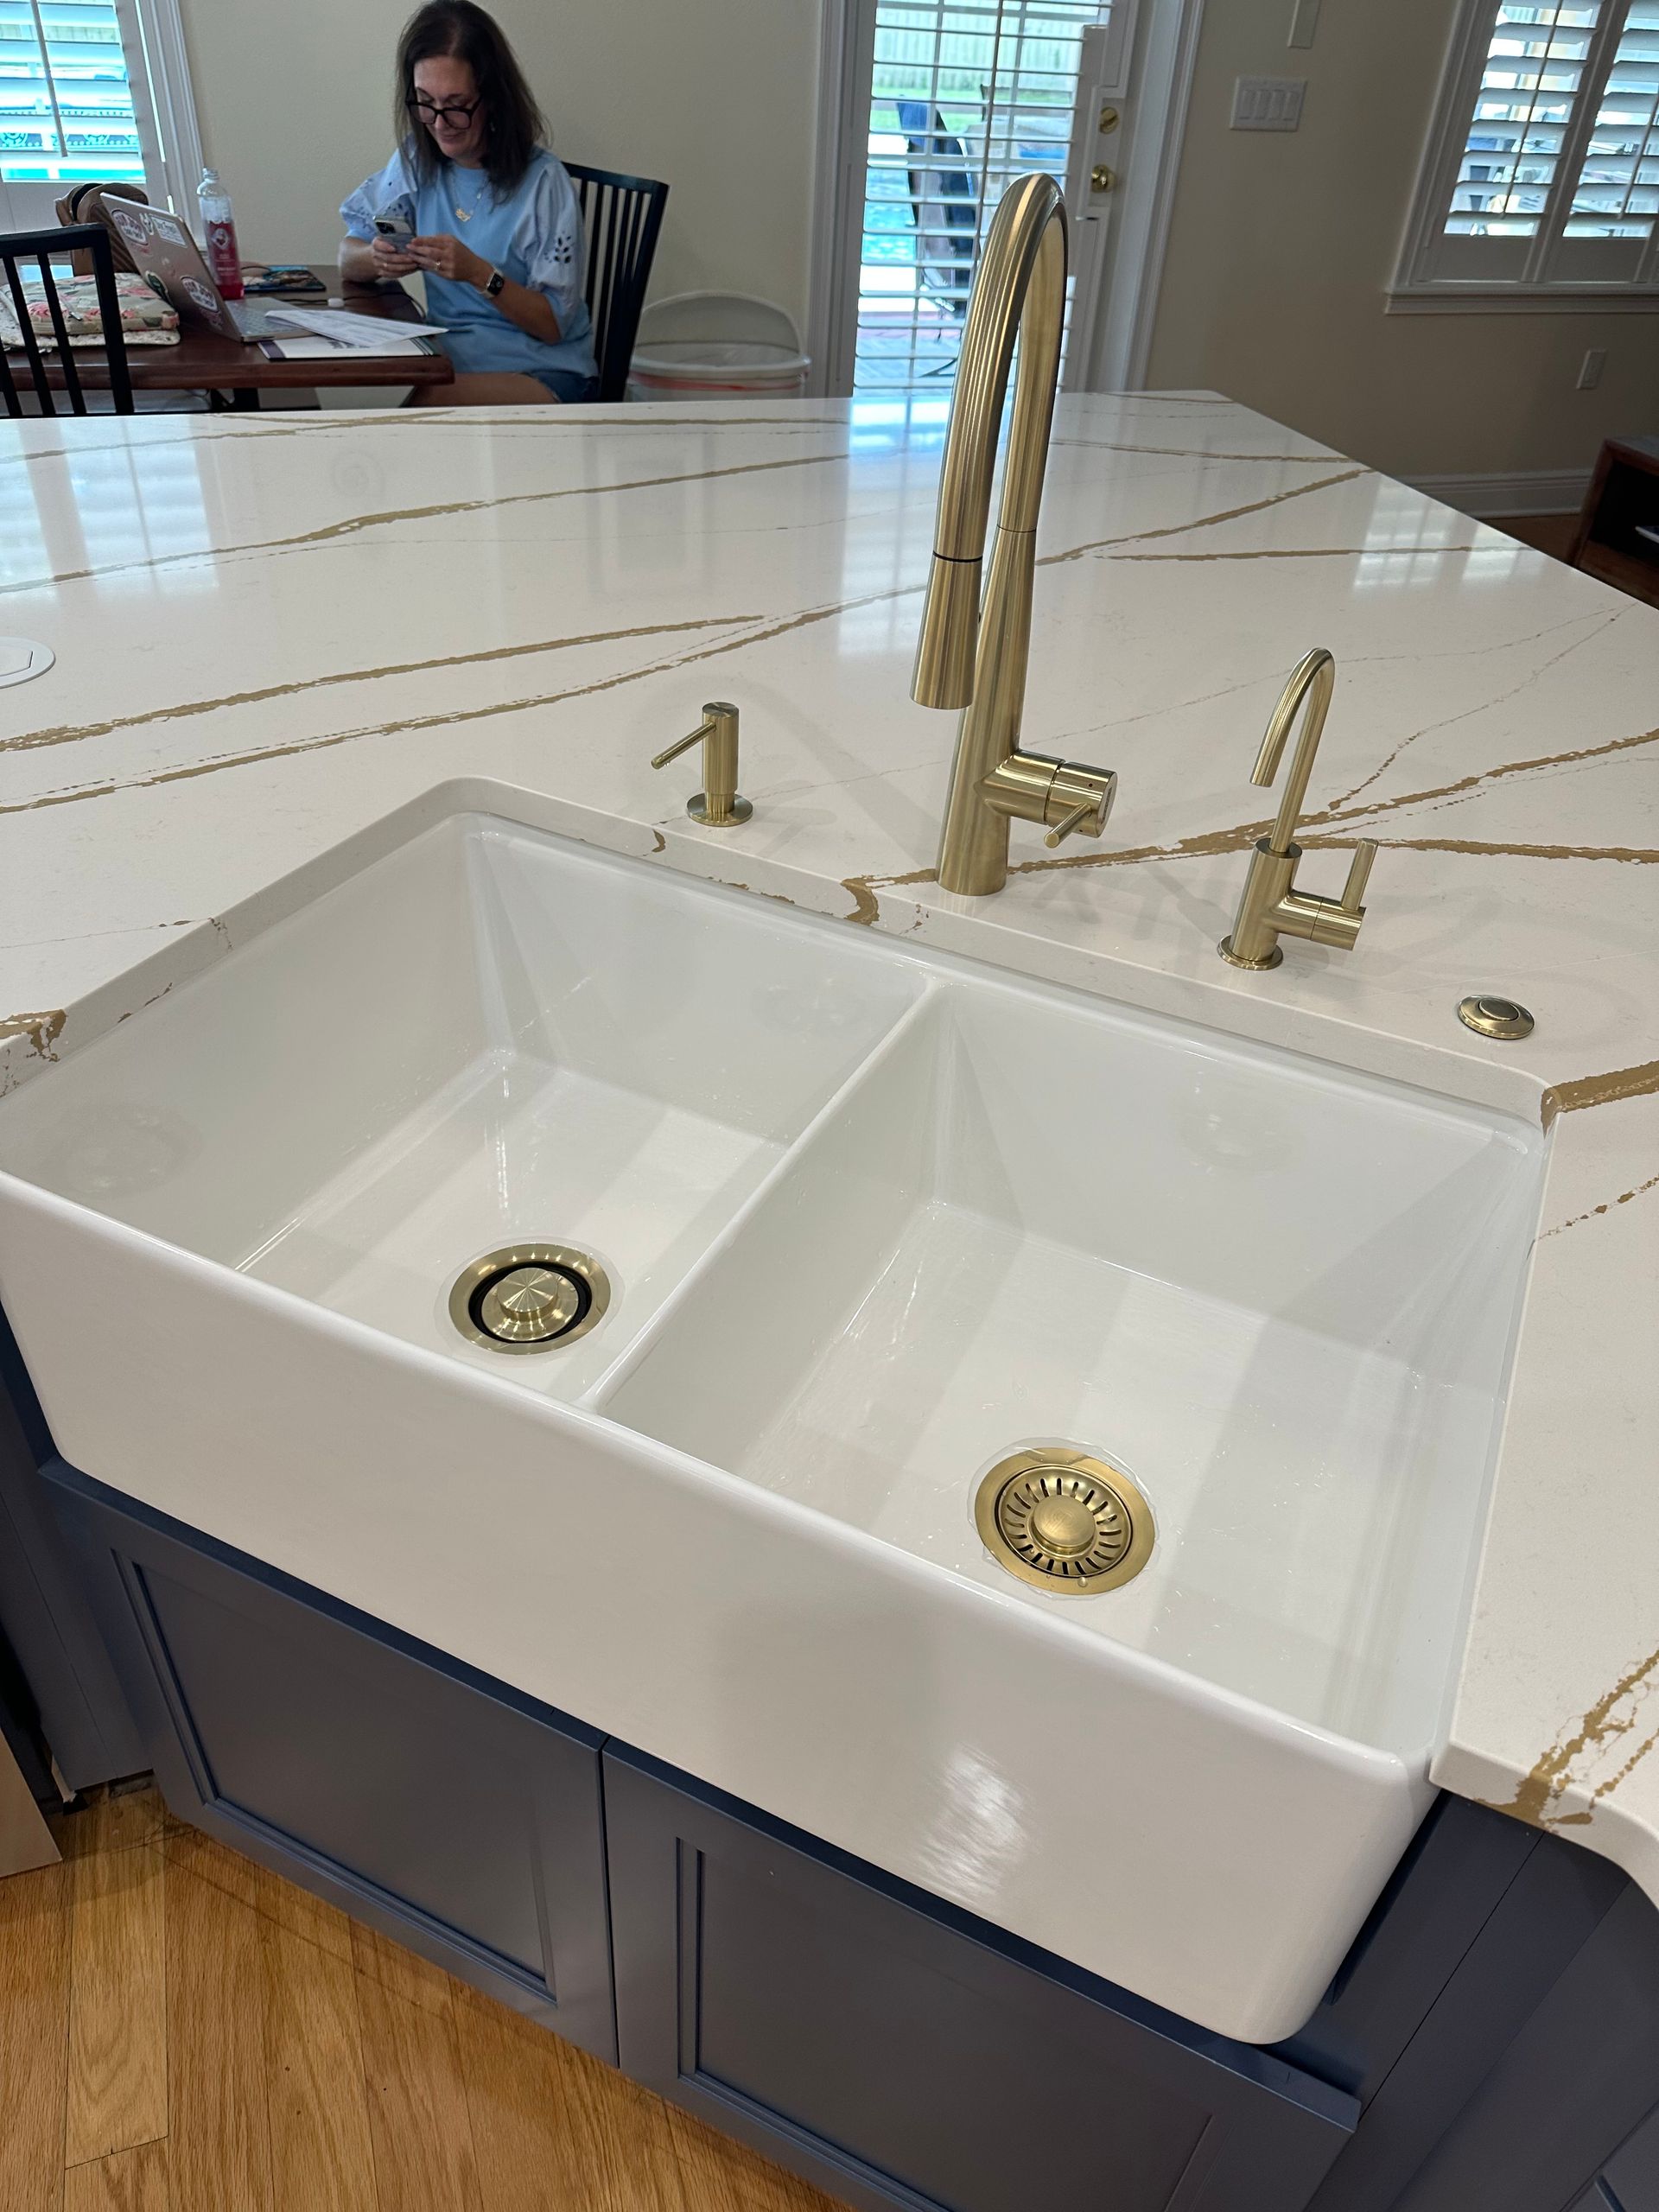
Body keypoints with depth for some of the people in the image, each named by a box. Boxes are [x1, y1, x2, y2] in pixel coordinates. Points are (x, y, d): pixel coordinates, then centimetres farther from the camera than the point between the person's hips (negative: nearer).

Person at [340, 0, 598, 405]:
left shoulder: (543, 183, -9)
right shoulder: (418, 159, 6)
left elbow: (553, 325, -9)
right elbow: (348, 257, 8)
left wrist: (480, 274, -24)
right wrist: (378, 260, -16)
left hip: (542, 375, -4)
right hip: (452, 361, 4)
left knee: (428, 401, -33)